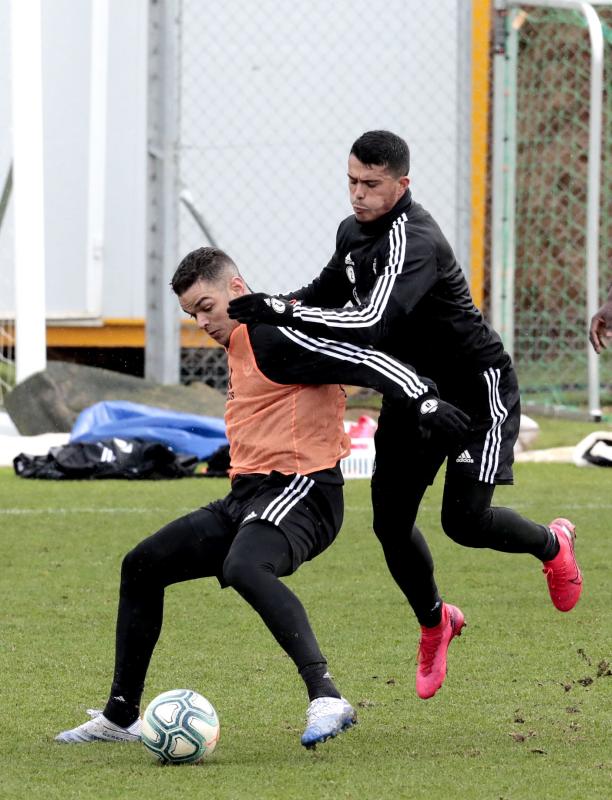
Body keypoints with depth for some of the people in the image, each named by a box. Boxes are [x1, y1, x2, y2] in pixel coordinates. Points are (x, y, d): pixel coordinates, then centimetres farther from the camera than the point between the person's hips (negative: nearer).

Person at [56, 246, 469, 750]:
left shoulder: (275, 334, -12)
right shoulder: (240, 343, 19)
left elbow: (362, 362, -22)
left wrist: (423, 402, -31)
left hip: (300, 491, -11)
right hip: (250, 495, 11)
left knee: (243, 568, -39)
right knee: (142, 566, 14)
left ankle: (326, 698, -48)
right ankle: (121, 717, 22)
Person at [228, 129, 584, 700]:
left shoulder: (413, 241, -29)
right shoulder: (353, 231, 0)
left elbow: (372, 324, -43)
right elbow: (329, 293, 20)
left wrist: (280, 312, -45)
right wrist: (279, 307, -1)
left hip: (476, 389, -8)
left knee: (464, 521, -14)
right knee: (389, 521, 3)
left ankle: (552, 544, 20)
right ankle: (434, 623, 31)